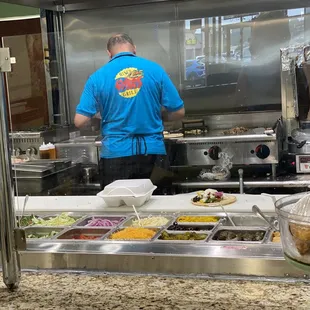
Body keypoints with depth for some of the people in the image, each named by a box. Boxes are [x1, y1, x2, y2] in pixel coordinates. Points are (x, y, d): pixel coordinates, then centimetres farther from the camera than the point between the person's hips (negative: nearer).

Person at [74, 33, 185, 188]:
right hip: (152, 151, 1)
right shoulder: (155, 70, 0)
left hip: (115, 153, -1)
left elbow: (79, 121, -5)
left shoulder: (98, 77, -2)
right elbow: (178, 112, 1)